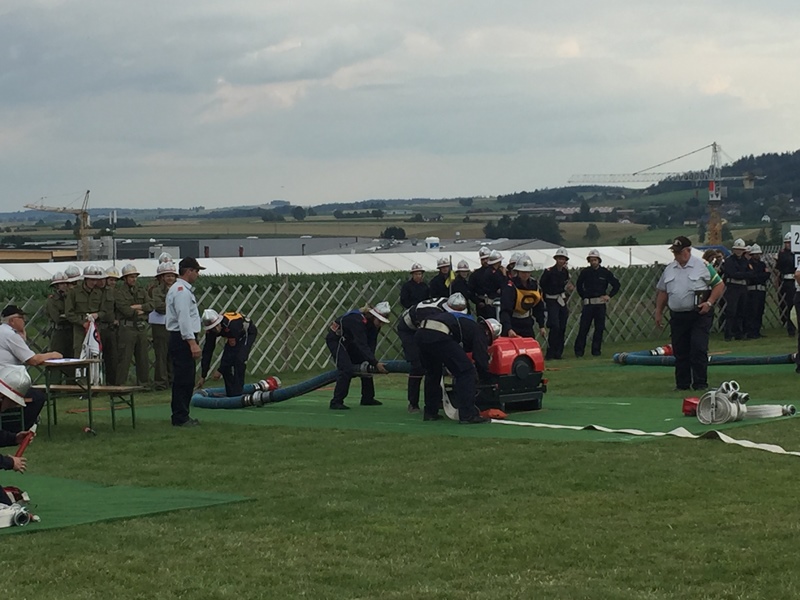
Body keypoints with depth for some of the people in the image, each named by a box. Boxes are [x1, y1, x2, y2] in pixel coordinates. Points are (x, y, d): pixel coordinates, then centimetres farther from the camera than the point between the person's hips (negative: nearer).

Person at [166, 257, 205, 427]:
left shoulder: (180, 289, 19)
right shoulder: (182, 290, -14)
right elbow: (184, 318, -22)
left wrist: (192, 340, 23)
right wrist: (192, 342, -25)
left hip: (182, 339, 11)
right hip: (182, 339, -11)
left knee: (186, 380, 13)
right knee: (183, 380, -9)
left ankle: (181, 416, 17)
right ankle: (180, 418, -8)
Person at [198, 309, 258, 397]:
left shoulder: (232, 325, -42)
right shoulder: (211, 331, -23)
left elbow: (232, 350, -37)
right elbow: (207, 352, -16)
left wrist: (220, 371, -32)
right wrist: (203, 376, -16)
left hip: (248, 333, -6)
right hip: (233, 336, 6)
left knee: (239, 360, -23)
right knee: (225, 363, -7)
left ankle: (237, 393, -17)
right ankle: (230, 393, 4)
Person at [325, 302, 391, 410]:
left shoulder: (374, 323, -9)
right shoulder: (358, 321, -35)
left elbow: (371, 345, -8)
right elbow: (362, 345, -40)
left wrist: (370, 362, -23)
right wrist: (375, 363, -44)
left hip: (349, 342, 9)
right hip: (335, 339, -9)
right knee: (347, 369, -22)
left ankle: (367, 398, 22)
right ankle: (336, 402, -21)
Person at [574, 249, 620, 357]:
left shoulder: (605, 272, 2)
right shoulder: (585, 272, 4)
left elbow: (616, 284, 10)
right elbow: (579, 286, 19)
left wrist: (609, 296, 1)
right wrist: (584, 297, 11)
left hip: (600, 303, 0)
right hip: (588, 303, 0)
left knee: (599, 328, 1)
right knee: (583, 327, -6)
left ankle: (596, 350, 8)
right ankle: (579, 351, -3)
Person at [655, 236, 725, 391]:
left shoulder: (702, 266, -4)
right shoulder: (669, 269, 12)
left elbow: (719, 285, -2)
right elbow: (662, 292, 19)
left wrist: (709, 303, -13)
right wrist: (658, 312, 14)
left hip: (699, 315, -5)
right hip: (677, 316, 5)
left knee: (698, 348, -10)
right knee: (680, 351, 7)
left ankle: (700, 383, -4)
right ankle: (682, 384, 17)